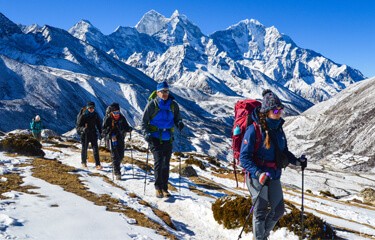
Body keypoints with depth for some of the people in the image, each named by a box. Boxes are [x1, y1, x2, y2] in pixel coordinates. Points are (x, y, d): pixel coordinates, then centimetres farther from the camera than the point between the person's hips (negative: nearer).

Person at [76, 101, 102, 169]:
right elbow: (78, 126, -11)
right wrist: (82, 129, -32)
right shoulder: (83, 116, -12)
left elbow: (99, 124, 13)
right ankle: (83, 162, 34)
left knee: (95, 149, -8)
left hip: (93, 134, 2)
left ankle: (97, 164, -8)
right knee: (84, 149, 13)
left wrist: (100, 133, 10)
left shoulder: (95, 115, -2)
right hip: (85, 134, -2)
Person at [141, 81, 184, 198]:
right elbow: (144, 121, 0)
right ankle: (158, 187, -7)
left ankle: (164, 188, 17)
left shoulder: (173, 104, 6)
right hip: (155, 139, -3)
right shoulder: (152, 104, -3)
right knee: (158, 161, -16)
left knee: (166, 164, 8)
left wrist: (179, 123, -7)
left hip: (168, 139, 4)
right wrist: (146, 134, -14)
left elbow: (177, 118, 16)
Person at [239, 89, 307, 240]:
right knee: (261, 212, 5)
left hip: (274, 176, 7)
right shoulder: (254, 130, -18)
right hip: (257, 177, -7)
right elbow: (244, 158, -19)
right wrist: (258, 174, -31)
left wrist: (296, 161, 2)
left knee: (278, 211, 14)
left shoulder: (278, 128, 3)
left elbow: (283, 151, 17)